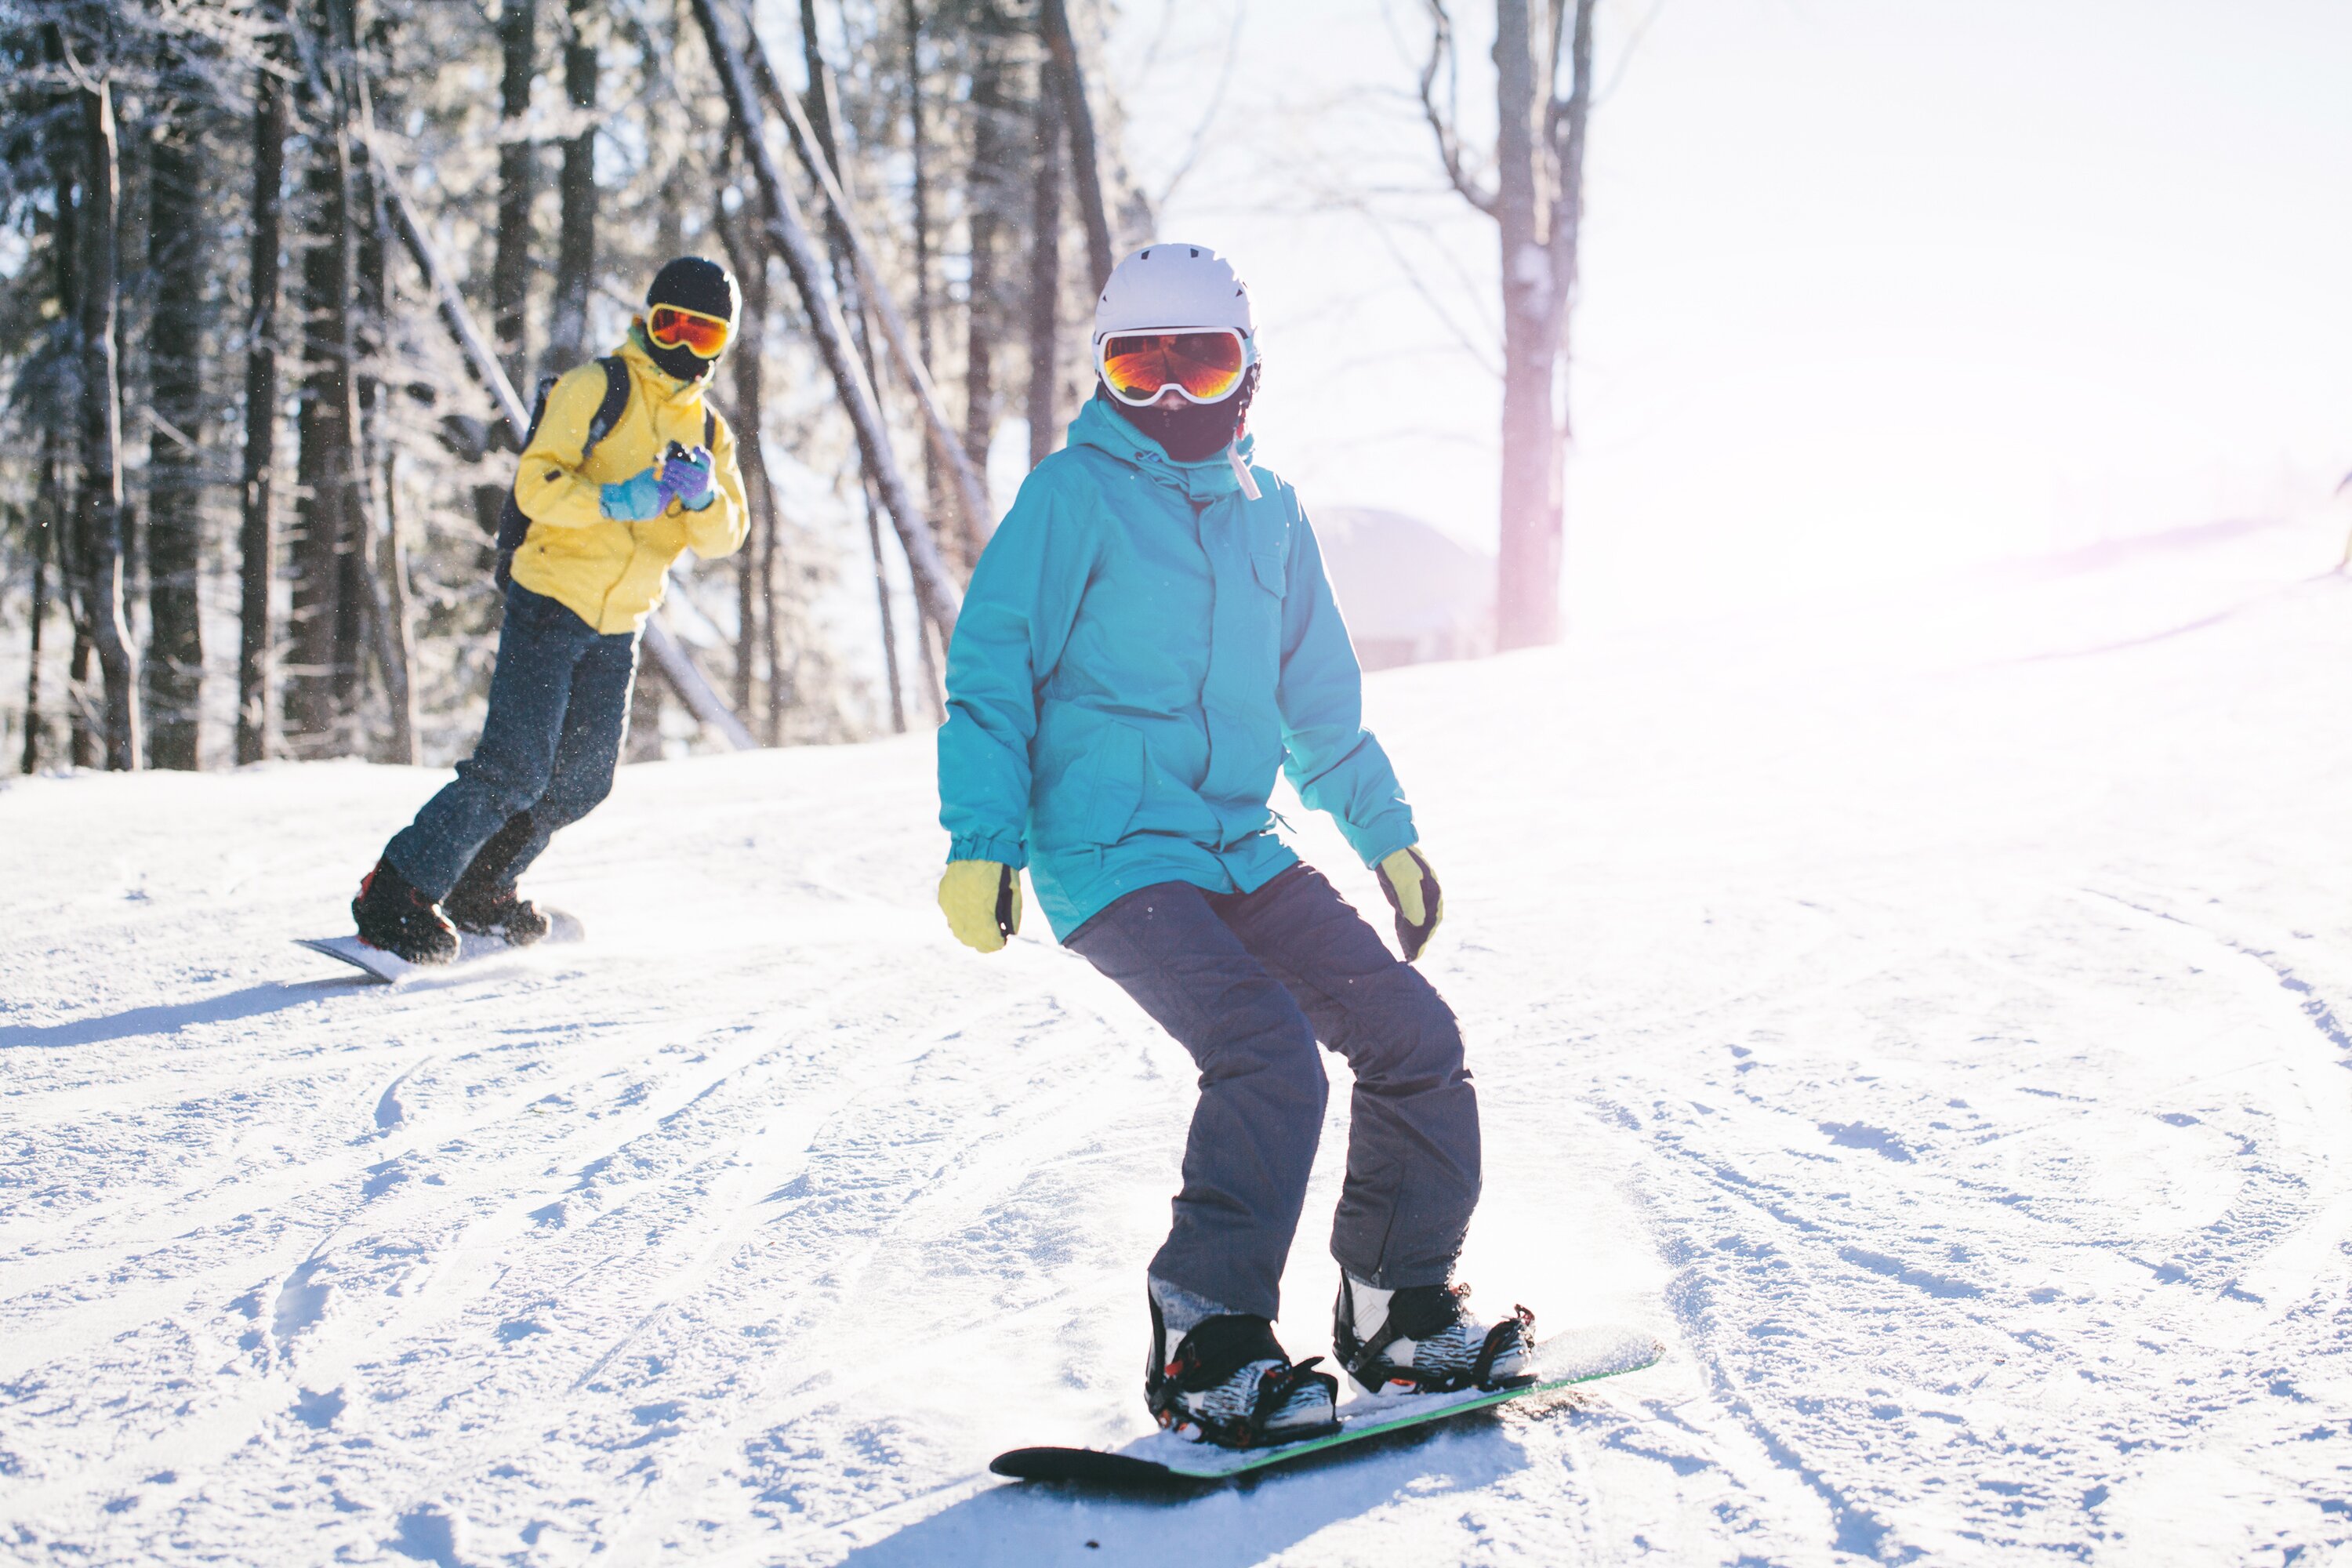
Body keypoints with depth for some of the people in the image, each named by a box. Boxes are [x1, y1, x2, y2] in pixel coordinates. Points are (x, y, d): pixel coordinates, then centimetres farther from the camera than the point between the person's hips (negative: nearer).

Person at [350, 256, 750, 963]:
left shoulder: (709, 432, 13)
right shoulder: (596, 388, -6)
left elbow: (725, 536, 4)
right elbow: (536, 484, -15)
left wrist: (703, 499, -17)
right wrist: (614, 500, -30)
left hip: (619, 627, 7)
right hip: (549, 604, -7)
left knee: (582, 782, 8)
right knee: (514, 770, -14)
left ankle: (481, 891, 27)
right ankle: (396, 896, -5)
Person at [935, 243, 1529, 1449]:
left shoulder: (1268, 511, 14)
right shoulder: (1076, 495, -4)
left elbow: (1320, 700, 25)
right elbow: (991, 673, -6)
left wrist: (1385, 832, 26)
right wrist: (981, 841, -13)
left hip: (1239, 848, 7)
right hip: (1112, 853, -7)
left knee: (1413, 1035, 2)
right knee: (1269, 1054, -25)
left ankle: (1398, 1314, 17)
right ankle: (1206, 1350, -16)